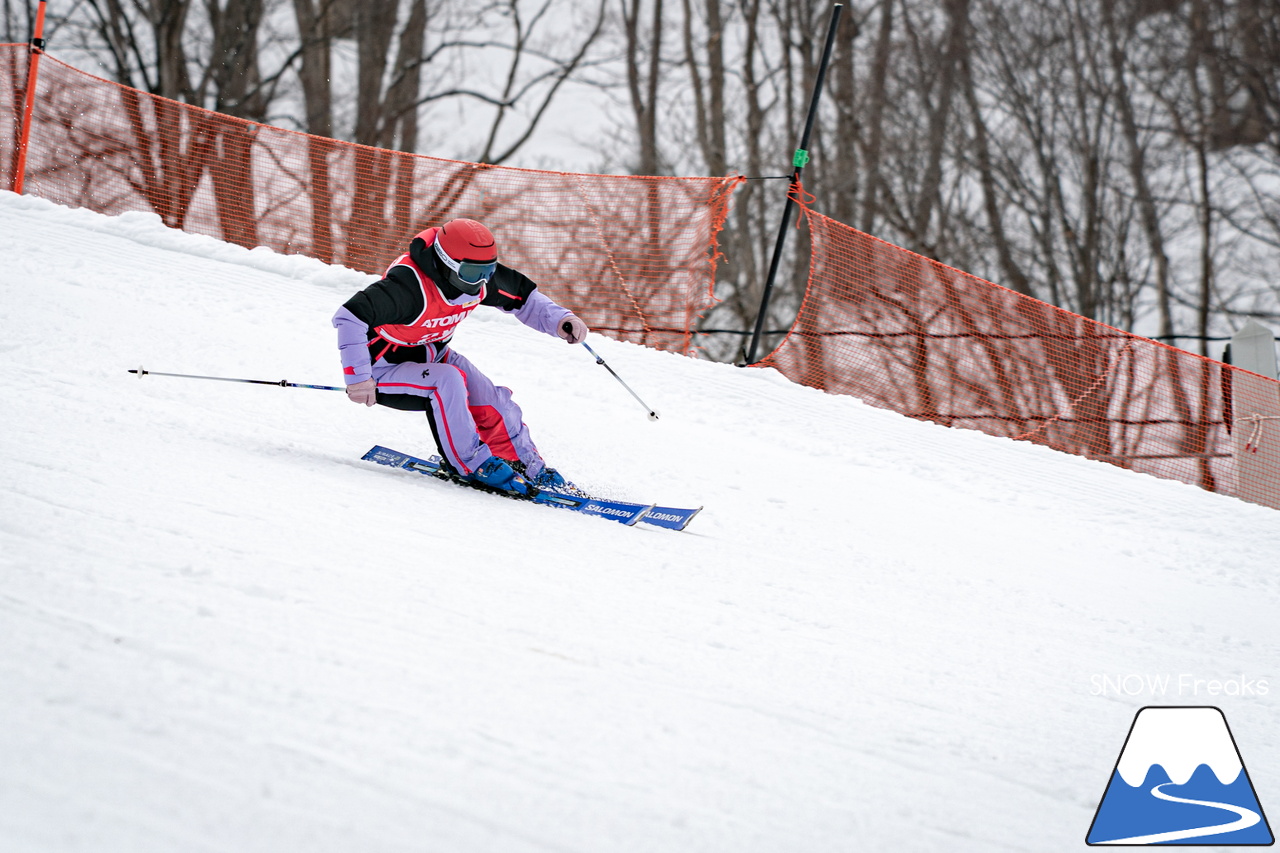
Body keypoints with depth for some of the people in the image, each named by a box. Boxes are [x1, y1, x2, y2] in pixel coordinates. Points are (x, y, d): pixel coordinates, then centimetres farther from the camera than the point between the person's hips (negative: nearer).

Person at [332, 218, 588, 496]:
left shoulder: (478, 276, -12)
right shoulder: (410, 285, -36)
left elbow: (523, 296, 4)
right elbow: (350, 317, -41)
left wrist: (559, 320, -14)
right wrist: (357, 377, -42)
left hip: (432, 356, 7)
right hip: (385, 371, -7)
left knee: (494, 403, -7)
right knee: (447, 380, -33)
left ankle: (530, 469, 14)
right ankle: (471, 464, -18)